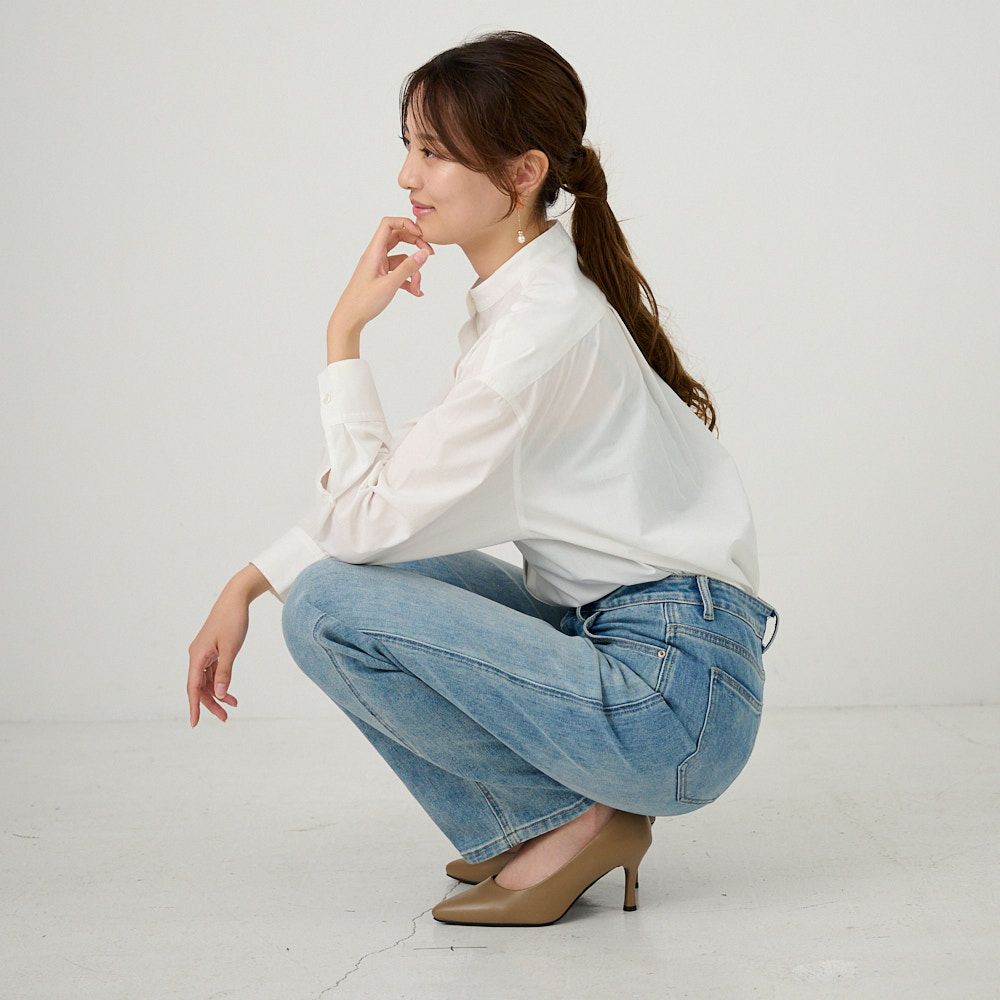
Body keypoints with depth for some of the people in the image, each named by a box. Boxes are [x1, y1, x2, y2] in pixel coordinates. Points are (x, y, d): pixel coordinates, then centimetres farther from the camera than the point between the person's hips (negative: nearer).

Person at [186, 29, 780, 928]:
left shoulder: (543, 328, -20)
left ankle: (569, 823, -2)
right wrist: (248, 585, 10)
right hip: (632, 649, 9)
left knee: (326, 606, -15)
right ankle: (525, 828, 11)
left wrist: (345, 335, -9)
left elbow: (369, 519, -15)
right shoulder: (523, 299, 10)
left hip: (677, 696, -9)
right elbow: (391, 486, 15)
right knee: (362, 571, 11)